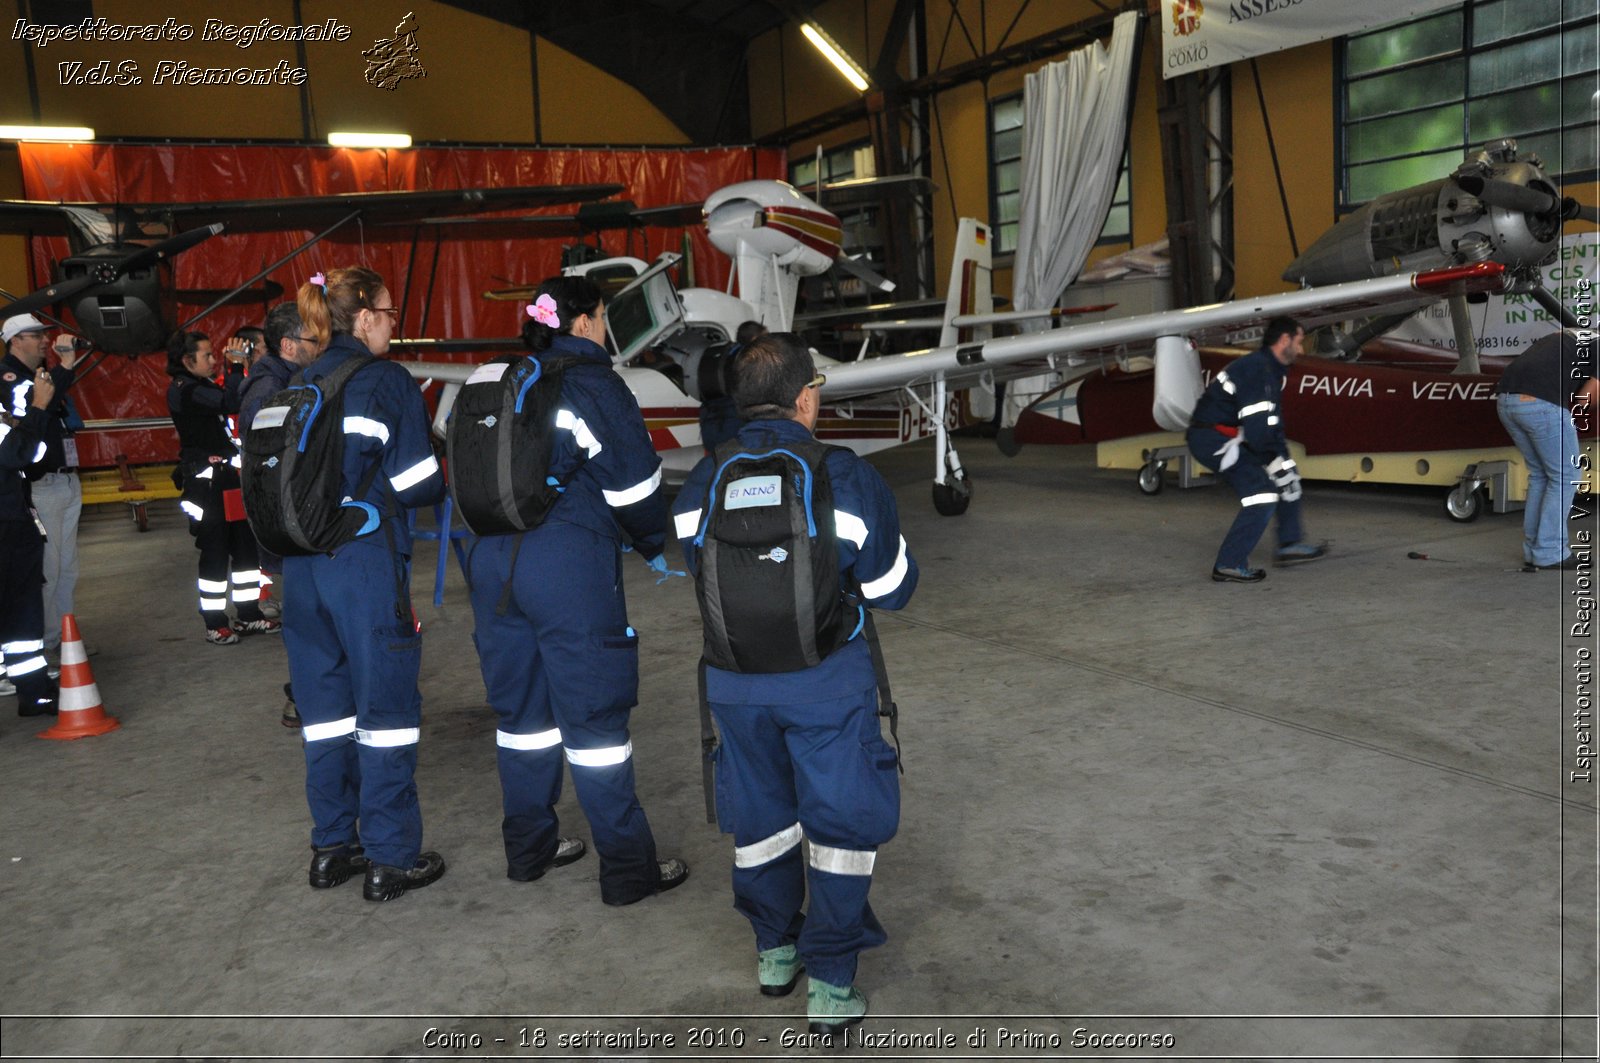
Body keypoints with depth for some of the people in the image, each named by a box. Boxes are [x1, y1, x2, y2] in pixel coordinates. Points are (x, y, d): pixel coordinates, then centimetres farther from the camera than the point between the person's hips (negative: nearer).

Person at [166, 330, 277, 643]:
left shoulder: (205, 385, 16)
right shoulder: (182, 390, -12)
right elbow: (231, 403, -25)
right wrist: (236, 365, -18)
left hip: (230, 477, 9)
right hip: (208, 483, -9)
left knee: (246, 545, 12)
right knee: (215, 552, -3)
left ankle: (248, 616, 22)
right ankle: (215, 625, 7)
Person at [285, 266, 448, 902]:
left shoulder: (299, 386, 10)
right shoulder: (387, 382, -8)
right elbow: (418, 485, -10)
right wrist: (437, 484, 11)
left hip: (303, 561, 7)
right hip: (367, 561, -6)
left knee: (325, 700, 15)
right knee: (386, 703, 2)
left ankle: (332, 847, 25)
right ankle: (391, 859, 9)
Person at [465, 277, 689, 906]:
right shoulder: (592, 383, -7)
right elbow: (633, 480, -9)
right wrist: (654, 547, 8)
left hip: (493, 560, 7)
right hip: (568, 564, -7)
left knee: (522, 706, 17)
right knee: (594, 711, -1)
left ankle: (528, 848, 29)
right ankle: (627, 870, 8)